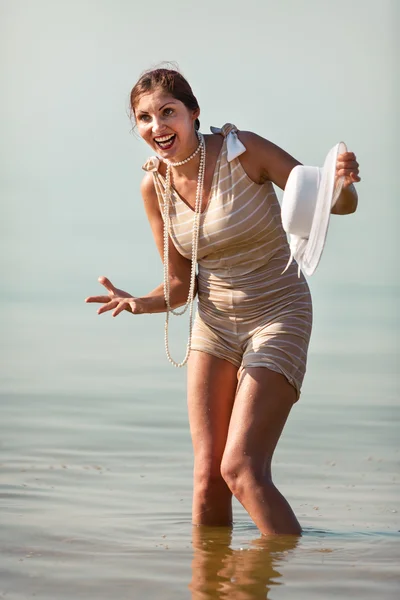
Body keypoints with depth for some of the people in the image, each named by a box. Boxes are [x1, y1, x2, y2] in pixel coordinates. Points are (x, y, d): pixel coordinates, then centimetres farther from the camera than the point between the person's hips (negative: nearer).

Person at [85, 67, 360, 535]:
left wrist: (343, 183, -32)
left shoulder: (243, 151, -15)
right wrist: (139, 303, -16)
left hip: (277, 317, -5)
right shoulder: (155, 185, -2)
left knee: (240, 468, -16)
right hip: (214, 323, 5)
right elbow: (181, 284, 5)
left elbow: (338, 205, -8)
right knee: (206, 475, 0)